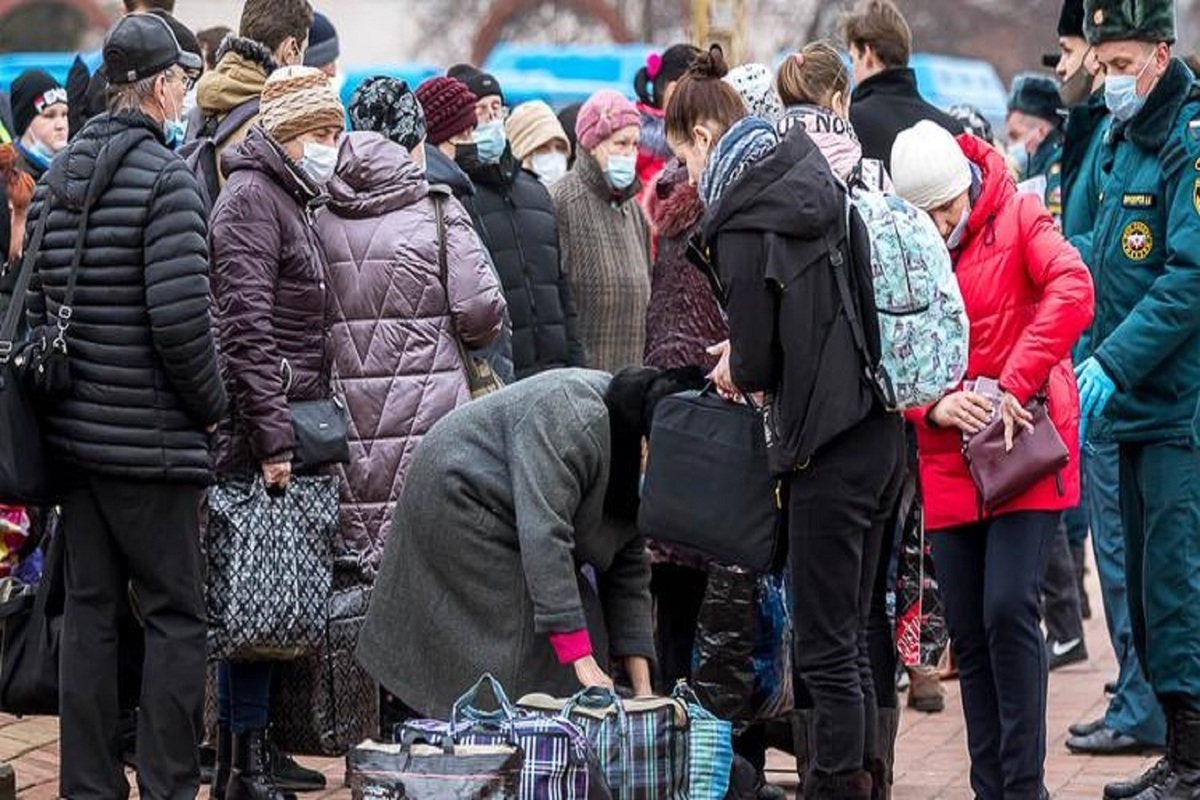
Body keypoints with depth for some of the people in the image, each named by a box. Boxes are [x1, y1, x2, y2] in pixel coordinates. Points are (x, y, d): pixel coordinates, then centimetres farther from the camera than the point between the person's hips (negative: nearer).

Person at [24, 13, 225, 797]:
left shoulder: (58, 177, 10)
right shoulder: (166, 178, -14)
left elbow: (36, 299, 13)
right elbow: (180, 316, -21)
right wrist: (211, 404, -7)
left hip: (76, 432, 7)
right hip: (151, 438, -7)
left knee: (90, 612, 11)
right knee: (177, 615, 0)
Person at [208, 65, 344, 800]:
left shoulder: (297, 200, 19)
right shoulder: (252, 197, -11)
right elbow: (247, 326, -18)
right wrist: (273, 438, -22)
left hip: (296, 421, 9)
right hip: (260, 432, -9)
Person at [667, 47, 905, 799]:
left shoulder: (742, 221, -13)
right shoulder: (817, 180, 10)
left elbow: (758, 359, -11)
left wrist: (737, 371, 10)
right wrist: (753, 357, 17)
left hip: (828, 446, -8)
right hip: (881, 429, 8)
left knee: (827, 647, -1)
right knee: (852, 632, 16)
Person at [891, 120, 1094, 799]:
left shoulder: (1018, 219, -3)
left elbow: (1072, 290, -20)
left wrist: (1012, 387, -25)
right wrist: (935, 406, -14)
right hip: (949, 463, 4)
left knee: (1009, 609, -15)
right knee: (969, 634, 5)